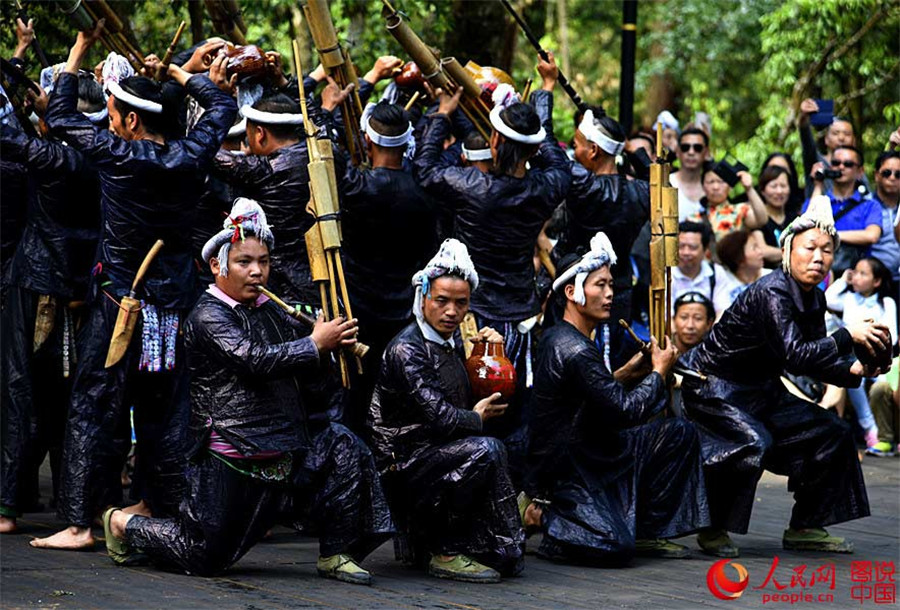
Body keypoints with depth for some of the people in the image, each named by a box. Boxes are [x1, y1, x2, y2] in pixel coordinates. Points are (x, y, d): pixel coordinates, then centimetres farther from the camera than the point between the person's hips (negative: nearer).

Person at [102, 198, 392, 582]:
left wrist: (331, 340, -6)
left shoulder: (272, 313, 12)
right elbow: (256, 361, -26)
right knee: (203, 558, -3)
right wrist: (315, 344, -22)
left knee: (342, 447, -17)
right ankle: (123, 525, 25)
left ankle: (335, 555, -8)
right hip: (231, 451, -6)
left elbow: (313, 393, 11)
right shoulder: (208, 316, -9)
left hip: (284, 445, 6)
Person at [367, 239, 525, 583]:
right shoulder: (406, 348, -16)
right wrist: (477, 418, -6)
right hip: (402, 461, -10)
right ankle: (447, 552, -16)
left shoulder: (451, 342, 12)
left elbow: (491, 400, 21)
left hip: (430, 455, 10)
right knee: (484, 450, -25)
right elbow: (437, 415, -23)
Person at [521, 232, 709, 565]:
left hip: (588, 453, 10)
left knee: (680, 434, 4)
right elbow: (626, 412, -23)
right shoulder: (575, 351, -23)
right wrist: (659, 372, -8)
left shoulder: (557, 338, 10)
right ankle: (540, 516, -3)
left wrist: (625, 374, 6)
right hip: (563, 472, -10)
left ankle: (649, 532, 7)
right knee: (616, 548, -27)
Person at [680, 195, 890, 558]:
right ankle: (714, 529, -18)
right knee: (752, 442, -34)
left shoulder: (814, 300, 1)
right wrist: (848, 336, -35)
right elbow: (795, 356, -36)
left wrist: (853, 372, -11)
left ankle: (806, 528, 14)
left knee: (831, 433, 6)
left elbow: (814, 363, 7)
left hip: (760, 391, 9)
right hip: (713, 389, -9)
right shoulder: (771, 293, -26)